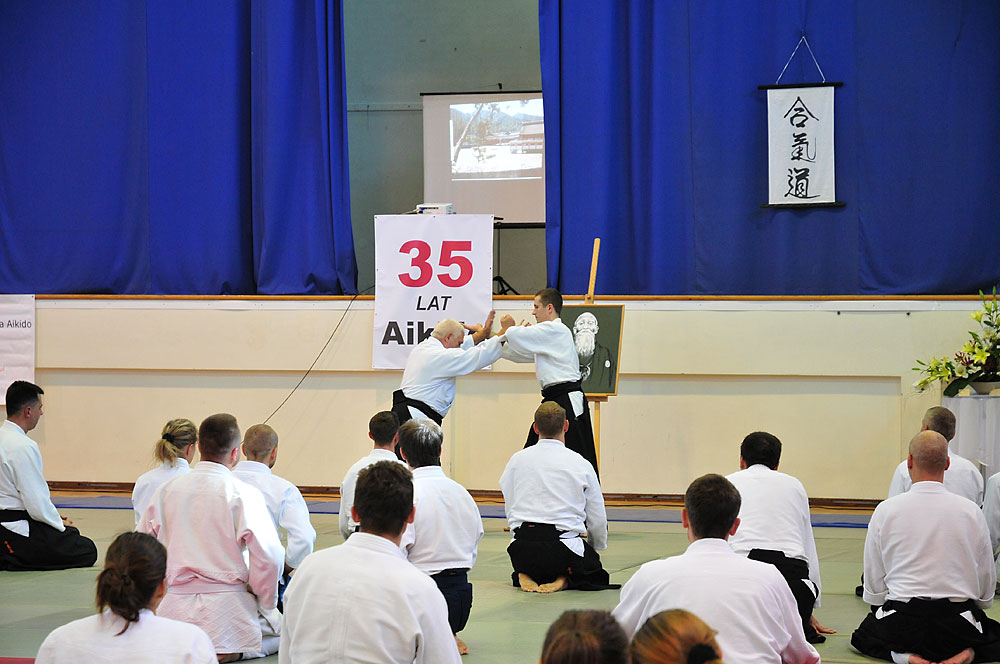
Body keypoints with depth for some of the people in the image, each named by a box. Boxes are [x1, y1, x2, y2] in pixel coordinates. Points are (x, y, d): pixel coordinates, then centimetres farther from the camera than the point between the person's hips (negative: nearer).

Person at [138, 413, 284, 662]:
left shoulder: (167, 490, 4)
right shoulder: (243, 494, -10)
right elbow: (270, 557, -16)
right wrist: (266, 604, 1)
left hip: (176, 603, 5)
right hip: (227, 603, -5)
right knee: (281, 634, 21)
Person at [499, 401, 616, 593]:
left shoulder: (517, 460, 3)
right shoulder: (580, 465, -3)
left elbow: (509, 510, 10)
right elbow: (598, 518, 5)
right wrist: (597, 547, 25)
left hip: (522, 548, 3)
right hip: (563, 545, -3)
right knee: (593, 568, 27)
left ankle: (526, 577, 3)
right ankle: (563, 579, -4)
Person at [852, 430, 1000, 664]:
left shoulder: (886, 510, -6)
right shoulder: (971, 511, -4)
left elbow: (873, 584, 2)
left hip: (902, 621, -1)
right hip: (958, 625, 1)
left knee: (863, 635, 30)